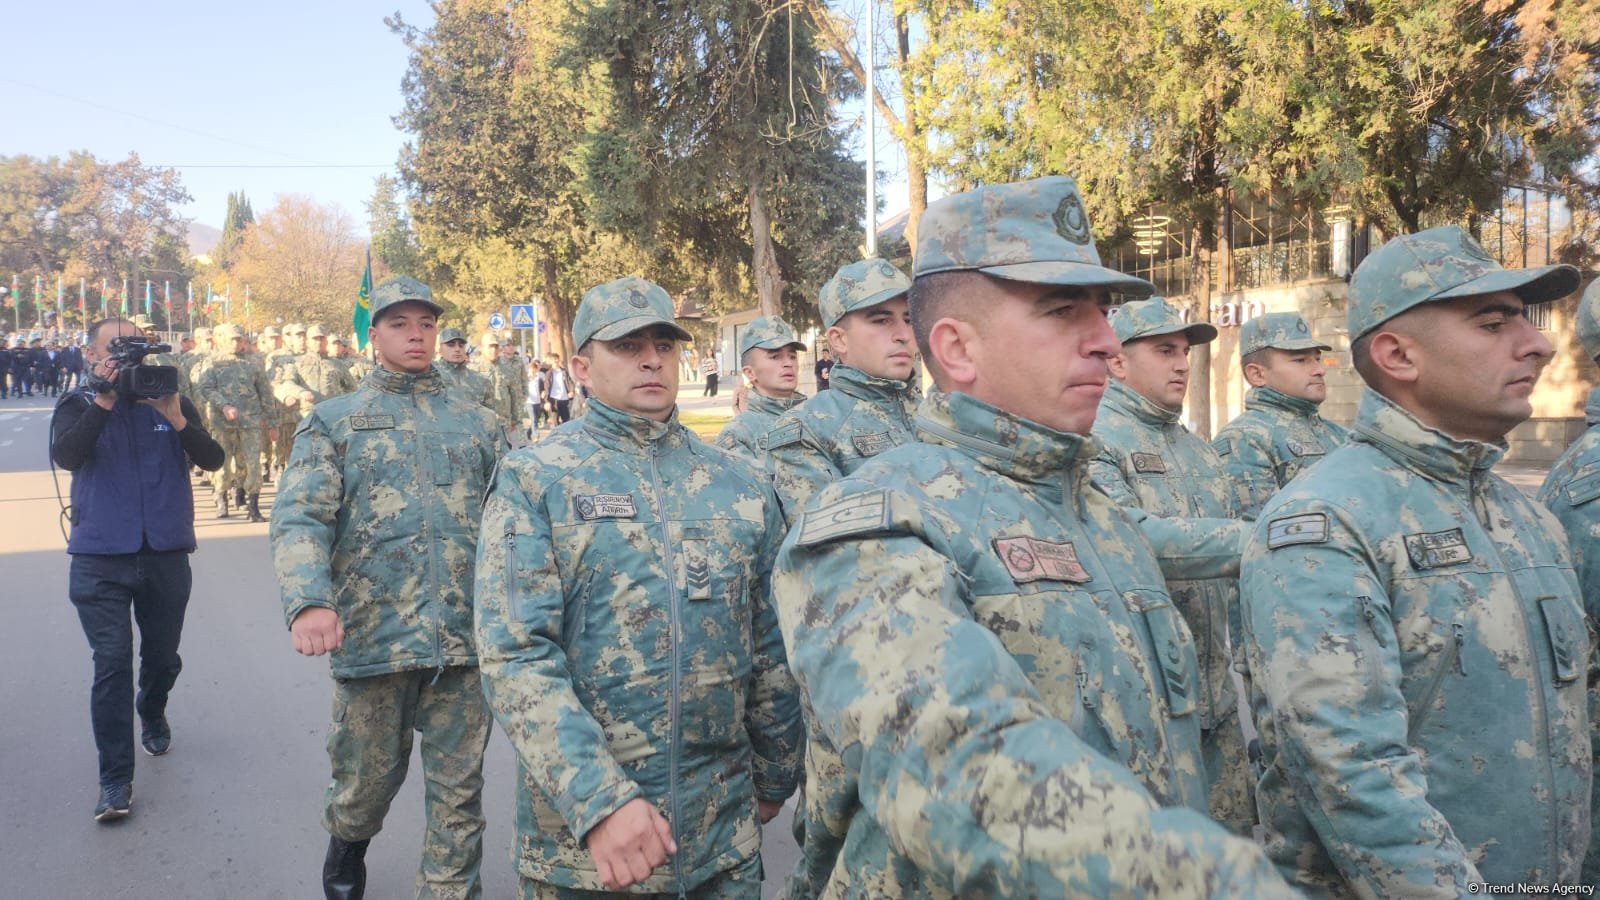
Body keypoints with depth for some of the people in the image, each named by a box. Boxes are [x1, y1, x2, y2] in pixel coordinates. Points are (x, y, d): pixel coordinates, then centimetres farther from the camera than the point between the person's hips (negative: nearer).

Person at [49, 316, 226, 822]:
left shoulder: (171, 402, 5)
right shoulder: (79, 406, 3)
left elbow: (212, 459, -7)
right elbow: (66, 456, -17)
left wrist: (176, 420, -22)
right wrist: (103, 402, -22)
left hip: (166, 554, 2)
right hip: (101, 558, -2)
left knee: (163, 657, 16)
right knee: (111, 664, -6)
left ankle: (152, 715, 48)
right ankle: (115, 779, 0)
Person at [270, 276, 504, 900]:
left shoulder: (477, 423, 11)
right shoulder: (335, 422, 4)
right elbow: (299, 517, -9)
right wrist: (308, 601, -27)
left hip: (465, 636, 1)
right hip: (372, 633, -1)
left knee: (459, 790, 6)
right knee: (368, 777, 16)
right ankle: (347, 844, 47)